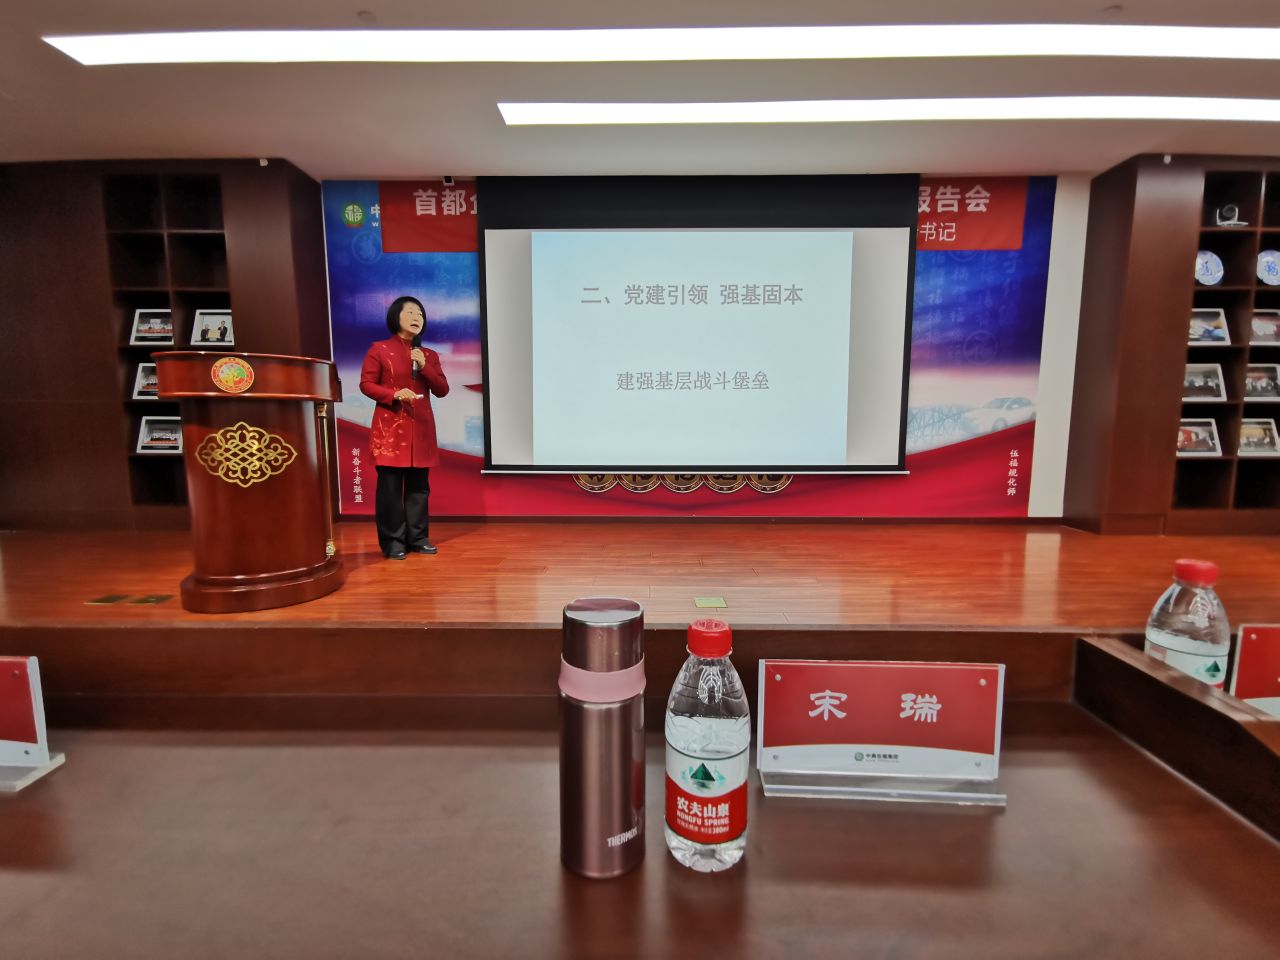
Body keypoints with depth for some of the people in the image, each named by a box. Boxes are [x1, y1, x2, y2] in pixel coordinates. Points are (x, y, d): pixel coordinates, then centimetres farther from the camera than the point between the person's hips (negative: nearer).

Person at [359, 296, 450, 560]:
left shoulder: (429, 355, 13)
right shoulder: (379, 350, 2)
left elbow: (442, 390, 7)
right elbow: (366, 384, -1)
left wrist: (424, 366, -8)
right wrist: (394, 394, -17)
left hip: (421, 428, 4)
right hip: (390, 427, -4)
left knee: (419, 486, 6)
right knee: (390, 486, -3)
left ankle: (417, 537, 15)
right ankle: (392, 541, 5)